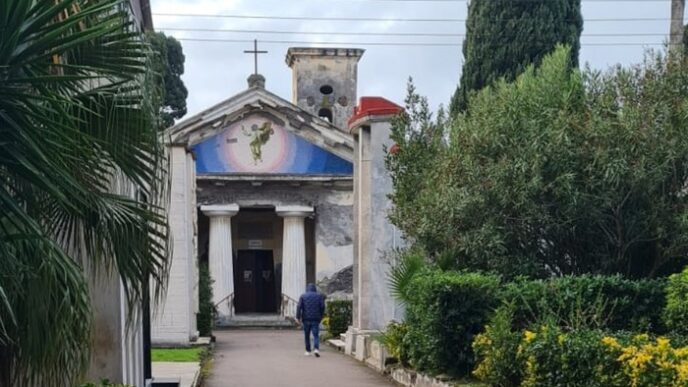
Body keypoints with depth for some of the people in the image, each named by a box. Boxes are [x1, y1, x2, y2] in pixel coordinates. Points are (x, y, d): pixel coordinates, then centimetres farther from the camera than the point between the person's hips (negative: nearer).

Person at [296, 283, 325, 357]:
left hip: (306, 319, 1)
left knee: (307, 335, 12)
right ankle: (316, 349, -23)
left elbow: (299, 307, -5)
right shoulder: (319, 296, 7)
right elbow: (322, 307, 0)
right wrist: (321, 317, 10)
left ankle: (308, 351, 15)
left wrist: (298, 318, -5)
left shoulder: (303, 296, 5)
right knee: (316, 335, -2)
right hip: (315, 319, 0)